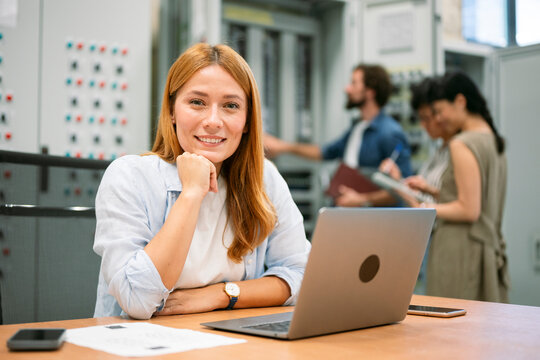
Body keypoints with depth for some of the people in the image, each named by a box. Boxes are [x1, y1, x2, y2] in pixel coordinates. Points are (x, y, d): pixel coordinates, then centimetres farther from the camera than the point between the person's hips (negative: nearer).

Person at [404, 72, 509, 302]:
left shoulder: (462, 145, -14)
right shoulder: (494, 141, 13)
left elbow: (469, 210, -18)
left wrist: (423, 209, -9)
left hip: (460, 250, -9)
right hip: (489, 246, 9)